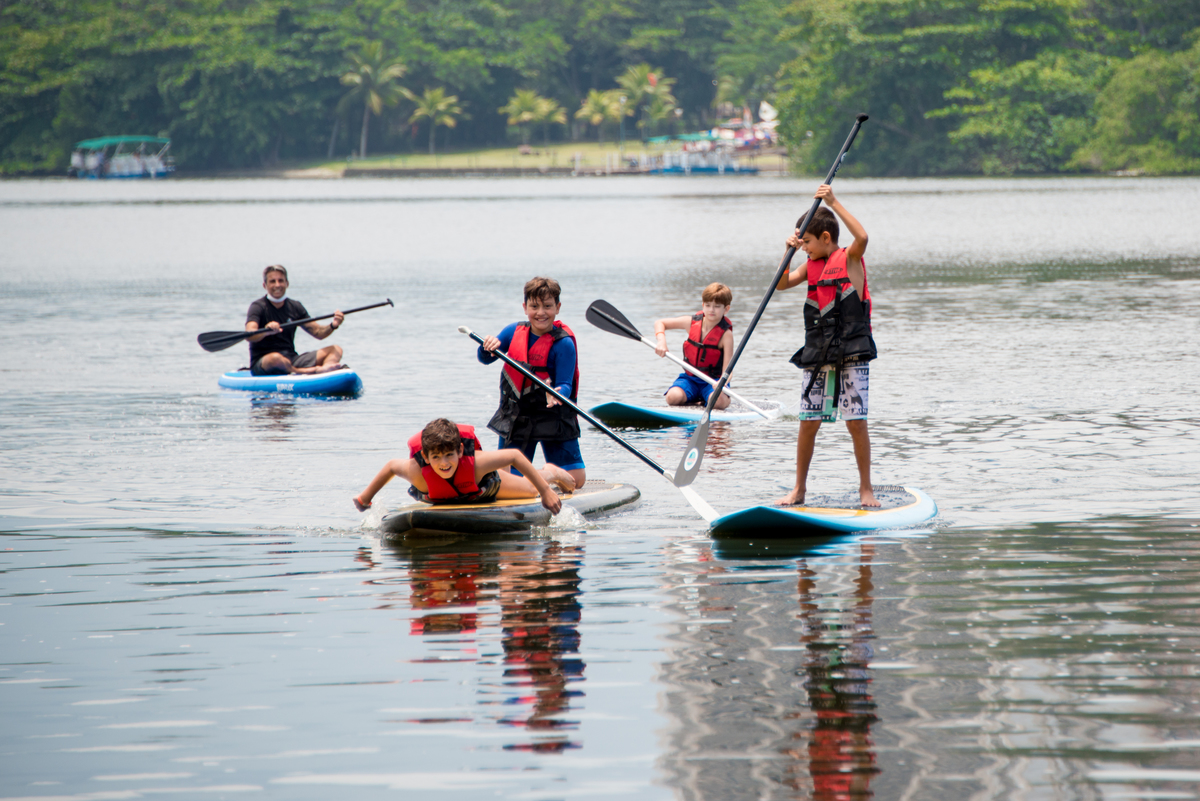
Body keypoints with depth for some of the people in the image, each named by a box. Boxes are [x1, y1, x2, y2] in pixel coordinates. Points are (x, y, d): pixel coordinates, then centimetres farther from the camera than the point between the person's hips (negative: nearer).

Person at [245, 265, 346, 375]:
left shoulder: (295, 307, 12)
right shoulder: (258, 307, -5)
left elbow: (318, 332, 9)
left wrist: (332, 326, -13)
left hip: (291, 360, 6)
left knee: (335, 350, -10)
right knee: (275, 358, -42)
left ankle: (325, 369, -44)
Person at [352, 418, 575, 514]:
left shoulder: (475, 462, -48)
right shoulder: (417, 472, -46)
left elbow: (515, 456, -34)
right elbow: (391, 465, -24)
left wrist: (545, 490, -30)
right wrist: (365, 497, -14)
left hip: (484, 486, -2)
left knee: (530, 490, 28)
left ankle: (550, 473, 62)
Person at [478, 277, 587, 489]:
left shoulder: (563, 343, -14)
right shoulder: (514, 332, -1)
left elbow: (565, 385, -18)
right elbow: (485, 359, 4)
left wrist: (558, 394, -42)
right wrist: (488, 348, -20)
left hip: (552, 418, -3)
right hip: (516, 419, 3)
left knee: (575, 480, -3)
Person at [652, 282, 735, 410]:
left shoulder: (725, 334, -12)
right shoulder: (692, 322, -3)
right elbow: (660, 323, 8)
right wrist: (661, 341, -12)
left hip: (713, 380, -3)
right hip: (689, 378, 3)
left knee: (719, 402, -34)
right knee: (673, 397, -27)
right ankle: (694, 399, 5)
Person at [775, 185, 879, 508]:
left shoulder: (849, 258, -3)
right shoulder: (812, 265, 14)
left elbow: (862, 237, -23)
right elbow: (781, 284, 12)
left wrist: (834, 203, -23)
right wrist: (790, 250, -2)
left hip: (851, 355, -5)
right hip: (817, 356, 5)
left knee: (856, 422, -4)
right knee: (808, 423, 4)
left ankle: (865, 489, 7)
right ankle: (799, 489, 14)